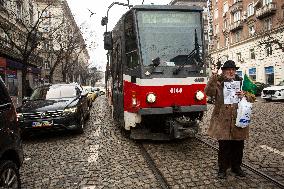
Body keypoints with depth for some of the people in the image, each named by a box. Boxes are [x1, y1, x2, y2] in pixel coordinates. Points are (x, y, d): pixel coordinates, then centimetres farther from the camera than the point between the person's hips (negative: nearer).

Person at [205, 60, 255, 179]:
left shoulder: (241, 82, 12)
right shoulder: (218, 83, 0)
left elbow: (252, 98, 11)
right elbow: (208, 92, -18)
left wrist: (244, 95, -11)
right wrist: (213, 77, -25)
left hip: (239, 120, 4)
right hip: (223, 121, -4)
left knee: (238, 147, 13)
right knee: (224, 146, 3)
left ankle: (236, 167, 33)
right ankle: (222, 169, 20)